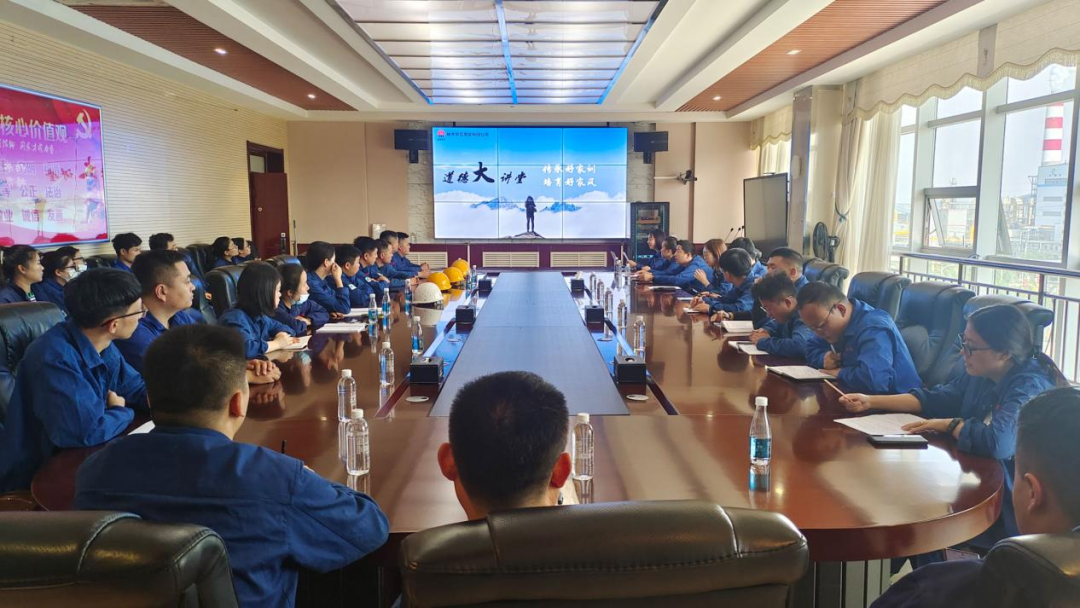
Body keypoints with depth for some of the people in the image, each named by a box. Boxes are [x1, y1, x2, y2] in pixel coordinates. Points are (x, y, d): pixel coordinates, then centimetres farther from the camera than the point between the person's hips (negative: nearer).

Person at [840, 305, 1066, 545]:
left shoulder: (1030, 388, -25)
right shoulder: (980, 374, 0)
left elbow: (998, 441, -41)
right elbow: (936, 399, 14)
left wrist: (949, 425, -21)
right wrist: (871, 401, 7)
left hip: (1009, 509, -7)